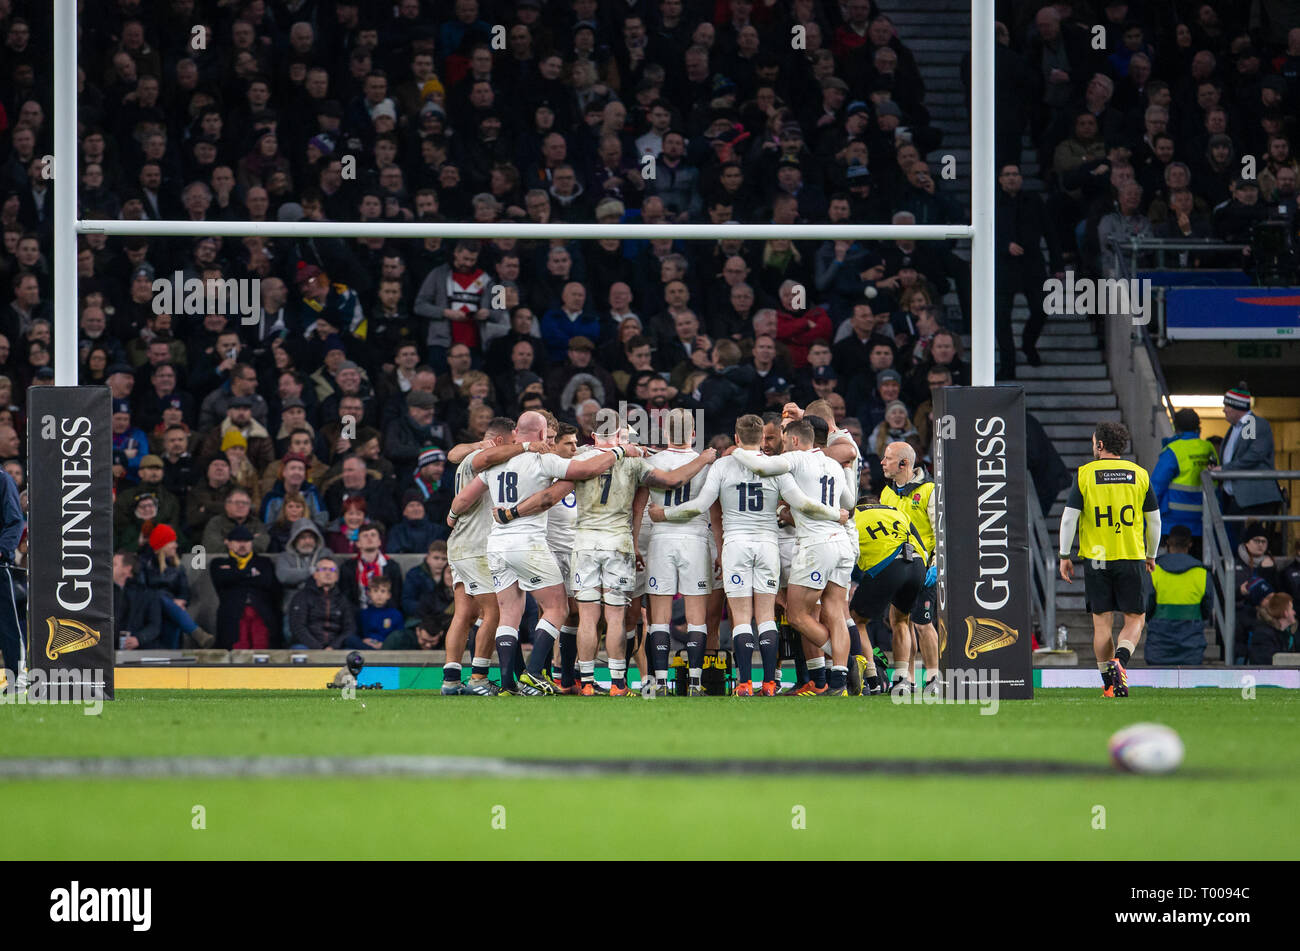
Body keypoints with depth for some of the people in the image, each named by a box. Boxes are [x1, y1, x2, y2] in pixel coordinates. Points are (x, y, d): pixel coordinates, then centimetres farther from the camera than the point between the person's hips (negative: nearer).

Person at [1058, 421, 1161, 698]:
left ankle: (1109, 682, 6)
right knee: (1135, 619, 6)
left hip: (1096, 558, 0)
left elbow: (1069, 517, -5)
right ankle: (1120, 660, -20)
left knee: (1102, 623, 7)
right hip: (1131, 558, 0)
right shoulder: (1139, 474, 4)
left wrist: (1064, 556, 3)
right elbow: (1154, 520, 8)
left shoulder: (1085, 475, -1)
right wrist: (1151, 555, 22)